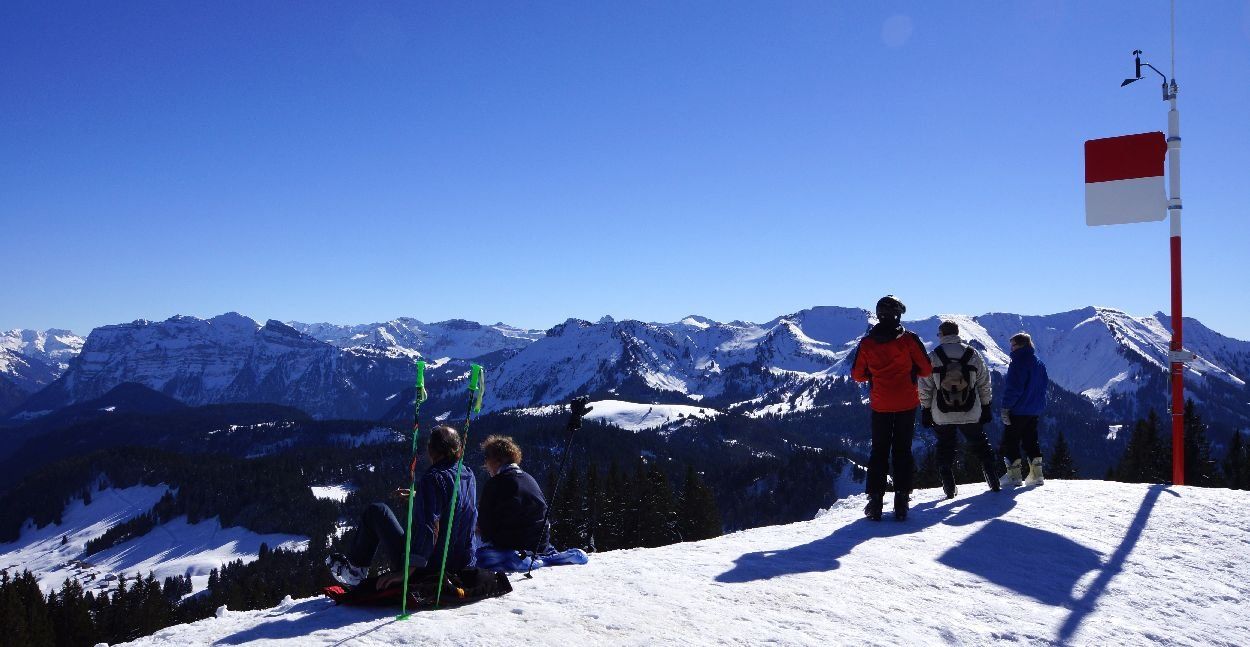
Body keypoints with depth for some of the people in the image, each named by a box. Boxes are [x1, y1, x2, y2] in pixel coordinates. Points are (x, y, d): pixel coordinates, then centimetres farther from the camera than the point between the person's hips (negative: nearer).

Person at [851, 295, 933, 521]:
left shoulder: (866, 343, -4)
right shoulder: (909, 339, -9)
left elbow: (857, 374, 2)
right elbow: (926, 369, -4)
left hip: (880, 405, 1)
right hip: (907, 404, -1)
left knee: (879, 451, 10)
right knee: (902, 450, 8)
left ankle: (875, 500, 5)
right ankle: (902, 499, 3)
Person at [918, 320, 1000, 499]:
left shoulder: (932, 357, -6)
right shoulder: (973, 354, 0)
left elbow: (925, 389, -4)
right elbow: (984, 384, 5)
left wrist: (925, 410, 5)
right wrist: (986, 407, 14)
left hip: (942, 415, -1)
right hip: (971, 414, 1)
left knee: (945, 449, 12)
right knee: (980, 445, 17)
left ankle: (950, 488, 8)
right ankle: (993, 482, 14)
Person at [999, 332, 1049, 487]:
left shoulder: (1018, 362, -16)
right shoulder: (1039, 363, 11)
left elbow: (1013, 388, -20)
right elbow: (1044, 384, 18)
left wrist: (1005, 407, -16)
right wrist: (1037, 403, 21)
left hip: (1018, 410, -8)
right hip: (1034, 410, 8)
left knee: (1010, 442, 0)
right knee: (1031, 441, 15)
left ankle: (1014, 475, -3)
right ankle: (1036, 475, 13)